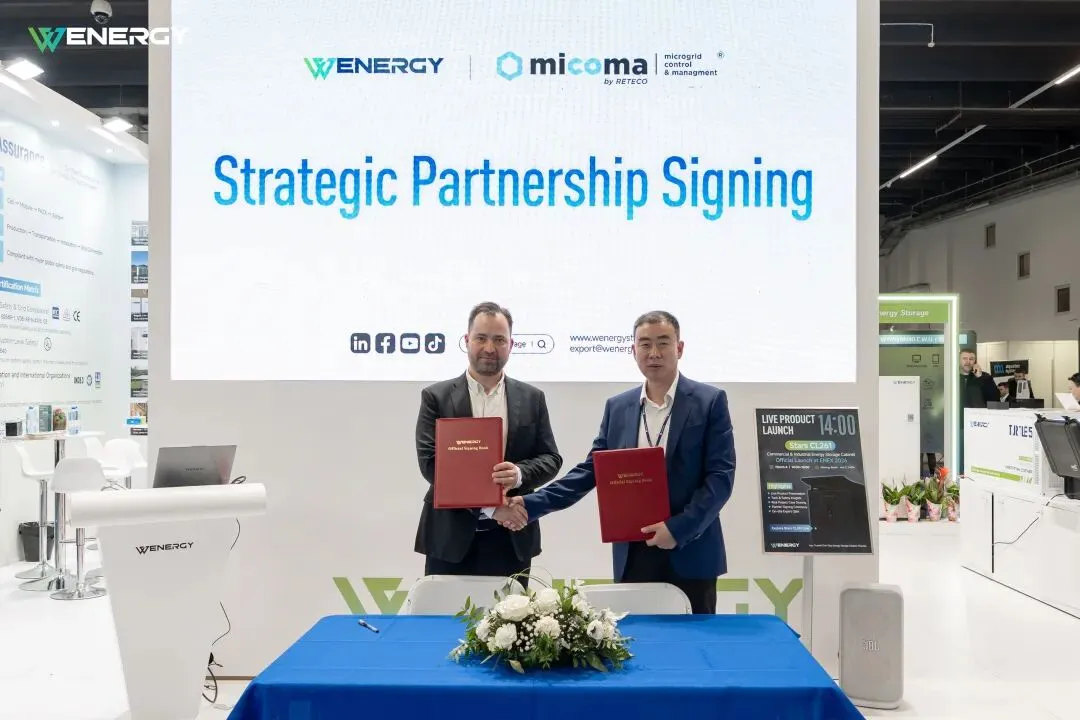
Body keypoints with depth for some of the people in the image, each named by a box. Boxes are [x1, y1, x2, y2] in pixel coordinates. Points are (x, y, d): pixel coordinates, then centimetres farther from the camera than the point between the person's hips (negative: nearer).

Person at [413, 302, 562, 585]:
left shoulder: (532, 399, 8)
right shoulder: (436, 397, 1)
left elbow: (551, 458, 5)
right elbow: (430, 461, -7)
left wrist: (520, 473, -18)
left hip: (511, 539, 2)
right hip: (450, 538, -1)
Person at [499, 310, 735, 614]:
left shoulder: (710, 401, -2)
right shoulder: (617, 407, 8)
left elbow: (721, 475, -7)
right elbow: (591, 470, 7)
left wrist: (679, 528, -18)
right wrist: (532, 504, -5)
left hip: (690, 552, -2)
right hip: (632, 554, 3)